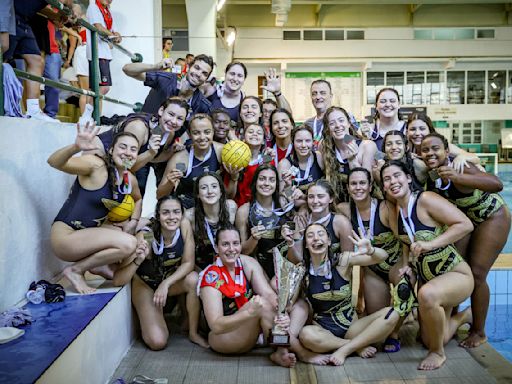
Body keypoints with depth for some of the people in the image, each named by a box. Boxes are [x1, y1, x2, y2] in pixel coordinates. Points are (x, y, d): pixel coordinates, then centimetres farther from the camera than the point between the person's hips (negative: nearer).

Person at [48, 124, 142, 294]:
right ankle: (75, 270, -6)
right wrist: (76, 147, -51)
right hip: (65, 237, -8)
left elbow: (138, 199, 25)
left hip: (89, 234, 8)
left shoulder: (130, 180, 3)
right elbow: (54, 162, -31)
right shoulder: (96, 165, -18)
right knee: (128, 243, -24)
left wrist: (133, 222, 8)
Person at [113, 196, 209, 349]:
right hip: (145, 283, -3)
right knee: (158, 342, -20)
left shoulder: (184, 225, -23)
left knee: (193, 279, -31)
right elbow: (118, 280, -32)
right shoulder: (146, 236, -32)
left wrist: (166, 284, -28)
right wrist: (138, 260, -49)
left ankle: (193, 333, -8)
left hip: (172, 279, 3)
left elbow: (188, 263, -15)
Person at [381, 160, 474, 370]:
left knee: (427, 294, -41)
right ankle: (465, 315, 46)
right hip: (425, 278, 8)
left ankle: (438, 353, -14)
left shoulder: (425, 199, -23)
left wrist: (430, 244, -34)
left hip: (457, 274, -8)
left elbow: (465, 224, -29)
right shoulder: (395, 212, -2)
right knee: (428, 340, 16)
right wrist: (406, 265, -3)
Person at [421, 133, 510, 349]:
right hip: (465, 219, 6)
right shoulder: (428, 175, -15)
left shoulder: (459, 167, -34)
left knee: (476, 274, -7)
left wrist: (458, 177, -61)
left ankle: (479, 332, 11)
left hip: (492, 218, -6)